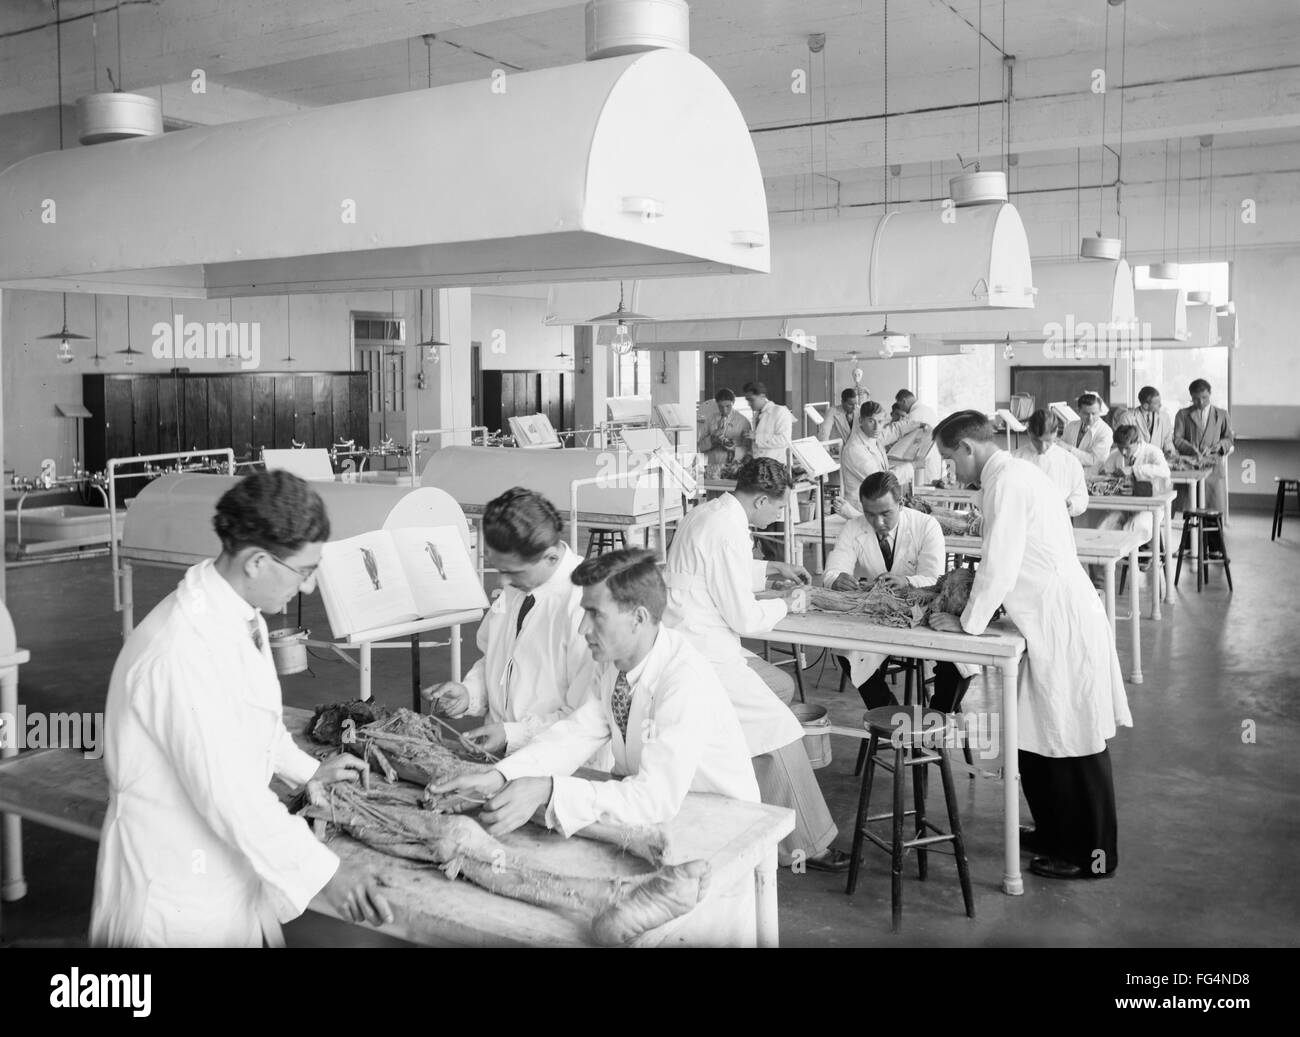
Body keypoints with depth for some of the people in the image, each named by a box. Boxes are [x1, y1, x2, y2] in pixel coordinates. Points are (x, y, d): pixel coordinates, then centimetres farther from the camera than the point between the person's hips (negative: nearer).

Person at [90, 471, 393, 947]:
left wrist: (307, 769, 23)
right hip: (177, 885, -8)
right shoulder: (183, 652, -29)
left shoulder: (240, 614, 0)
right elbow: (226, 792, -28)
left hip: (228, 866, 8)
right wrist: (324, 871, -24)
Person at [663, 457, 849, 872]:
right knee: (781, 731, -9)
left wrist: (772, 568, 26)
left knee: (782, 686, 20)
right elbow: (745, 618, -17)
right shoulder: (728, 532, -22)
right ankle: (802, 845, 1)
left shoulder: (708, 512, 11)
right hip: (702, 658, -11)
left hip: (694, 644, 11)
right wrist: (784, 604, 1)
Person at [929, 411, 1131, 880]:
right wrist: (967, 588, 17)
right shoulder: (1016, 473, 14)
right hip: (1052, 623, 10)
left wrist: (967, 623, -9)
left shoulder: (1007, 481, -16)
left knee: (1073, 744, 1)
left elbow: (999, 567, -19)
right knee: (1037, 738, 17)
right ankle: (1056, 834, 30)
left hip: (1064, 627, -10)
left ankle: (1092, 854, 13)